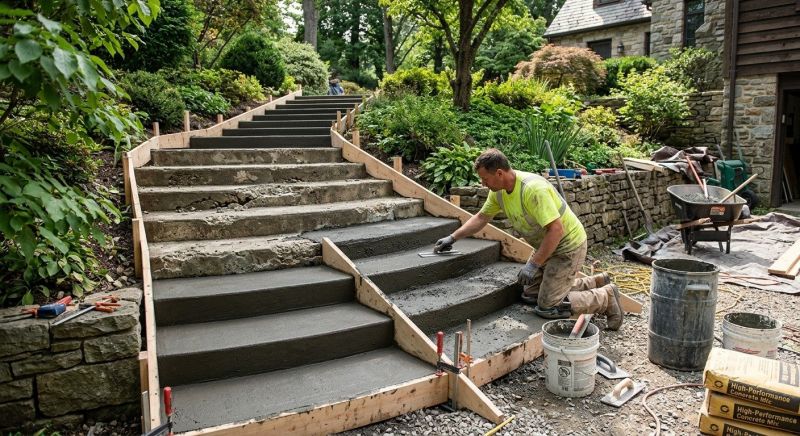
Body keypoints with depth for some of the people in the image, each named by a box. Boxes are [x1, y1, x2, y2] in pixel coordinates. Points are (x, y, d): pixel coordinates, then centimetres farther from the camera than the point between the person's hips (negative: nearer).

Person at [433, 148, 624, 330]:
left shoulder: (533, 189, -33)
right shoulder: (499, 190, -5)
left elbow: (556, 230, -34)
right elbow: (481, 218, 10)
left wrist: (534, 264, -32)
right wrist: (452, 238, 8)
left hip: (568, 246, -9)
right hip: (547, 245, 9)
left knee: (547, 307, -9)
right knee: (530, 295, 17)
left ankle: (606, 297, 8)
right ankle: (595, 282, 24)